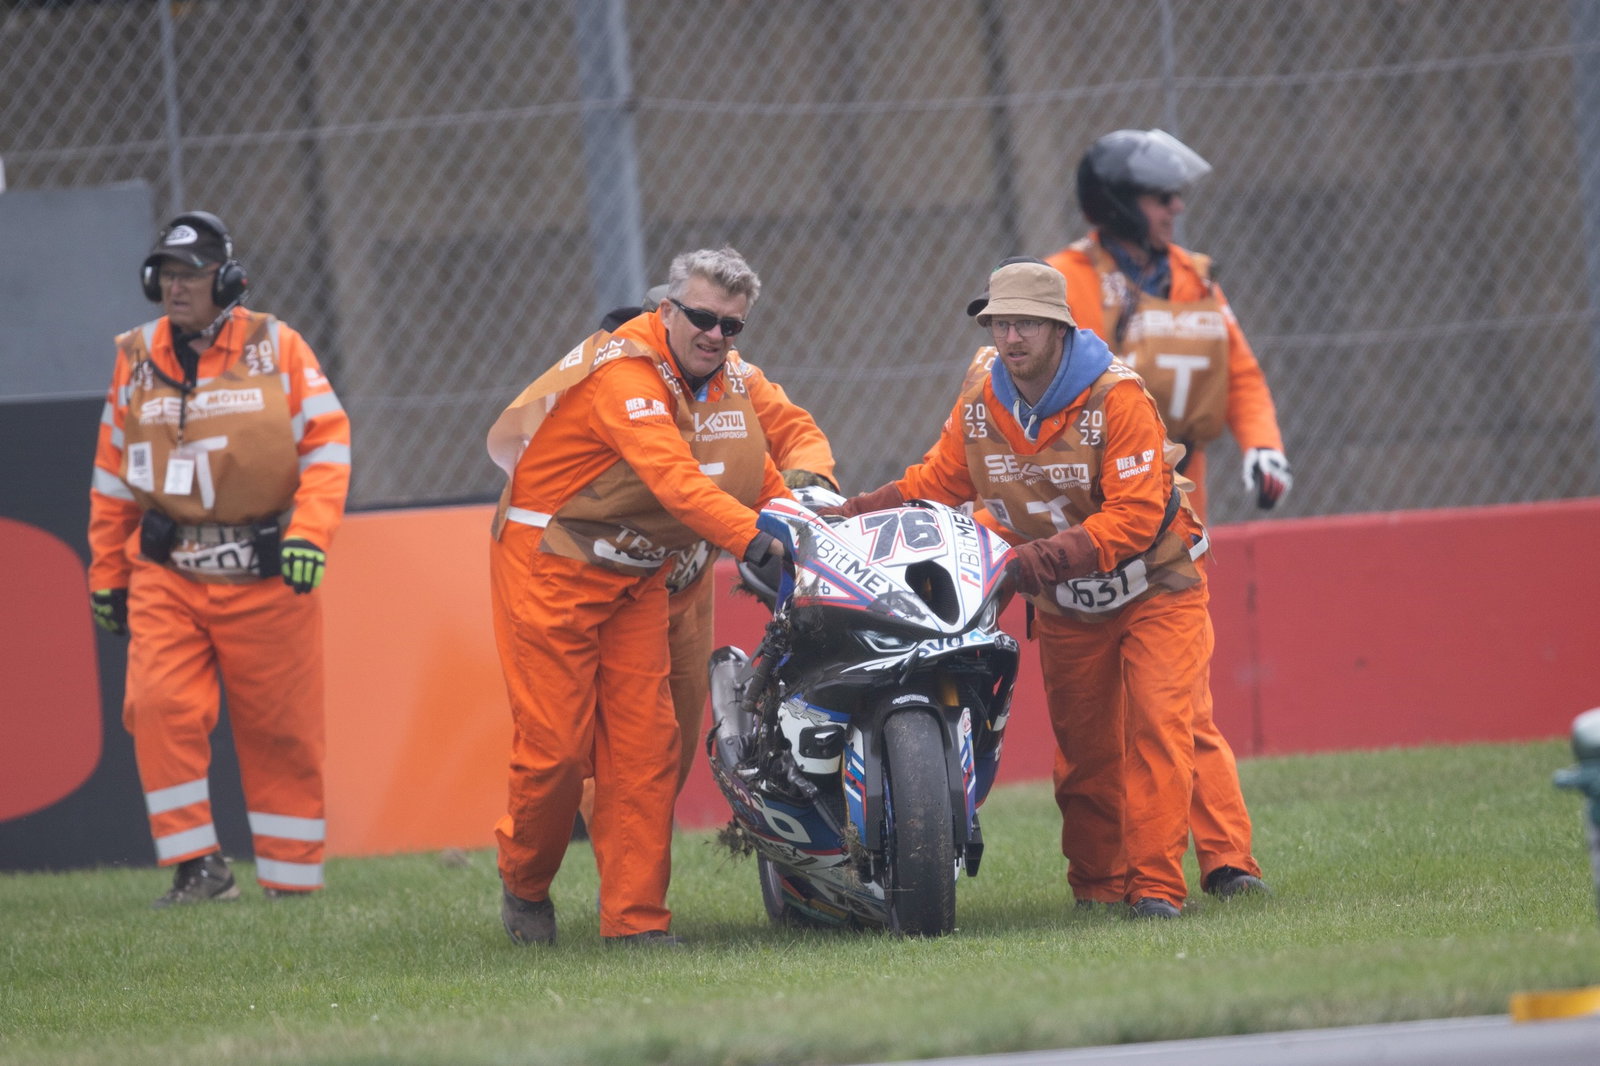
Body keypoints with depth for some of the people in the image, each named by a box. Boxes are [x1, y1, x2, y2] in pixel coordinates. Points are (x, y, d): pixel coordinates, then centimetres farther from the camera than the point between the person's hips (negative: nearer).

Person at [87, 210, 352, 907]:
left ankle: (294, 883, 13)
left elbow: (326, 443, -4)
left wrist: (309, 534, -16)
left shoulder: (276, 347, 0)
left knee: (280, 734, 3)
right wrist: (106, 575, 13)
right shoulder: (136, 359, 8)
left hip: (266, 575, -2)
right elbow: (114, 477, 14)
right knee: (159, 707, -16)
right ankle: (197, 867, -9)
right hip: (165, 574, 2)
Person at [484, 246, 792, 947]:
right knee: (555, 745, -6)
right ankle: (524, 882, 20)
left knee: (645, 747, -2)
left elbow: (752, 470, 15)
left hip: (636, 578, 7)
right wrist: (751, 539, -47)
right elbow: (670, 475, -38)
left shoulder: (725, 381, 5)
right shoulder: (625, 371, -24)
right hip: (550, 566, -7)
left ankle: (635, 915, 1)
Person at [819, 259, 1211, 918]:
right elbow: (936, 481, 4)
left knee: (1156, 722, -16)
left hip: (1153, 586, -5)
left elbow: (1134, 517, -28)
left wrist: (1038, 560, -36)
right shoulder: (981, 402, -6)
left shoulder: (1116, 398, -23)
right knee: (1082, 742, 8)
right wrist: (850, 515, -11)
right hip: (1065, 604, 5)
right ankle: (1097, 881, 19)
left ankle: (1156, 883, -19)